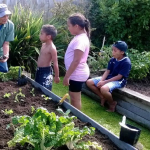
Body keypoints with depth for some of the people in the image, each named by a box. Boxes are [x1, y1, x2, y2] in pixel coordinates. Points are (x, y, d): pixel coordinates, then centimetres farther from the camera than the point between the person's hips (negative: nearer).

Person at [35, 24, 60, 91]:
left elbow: (55, 63, -19)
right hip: (39, 70, 9)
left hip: (46, 71, -9)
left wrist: (56, 76, -16)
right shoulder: (44, 44, 7)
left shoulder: (52, 48, -20)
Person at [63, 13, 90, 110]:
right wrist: (68, 75, 19)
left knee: (75, 99, 2)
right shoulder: (81, 37, 9)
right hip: (76, 73, 10)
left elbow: (76, 61, -25)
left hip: (77, 74, -10)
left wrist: (67, 76, -21)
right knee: (73, 98, 20)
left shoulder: (80, 40, -22)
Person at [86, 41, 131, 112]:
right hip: (109, 78, 8)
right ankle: (103, 98, 9)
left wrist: (104, 82, -22)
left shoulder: (126, 62, -20)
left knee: (103, 89, -38)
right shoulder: (112, 60, 2)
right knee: (89, 82, -1)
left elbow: (119, 77, -21)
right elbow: (107, 71, 4)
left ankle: (112, 103, -7)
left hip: (119, 81, -8)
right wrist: (101, 80, -15)